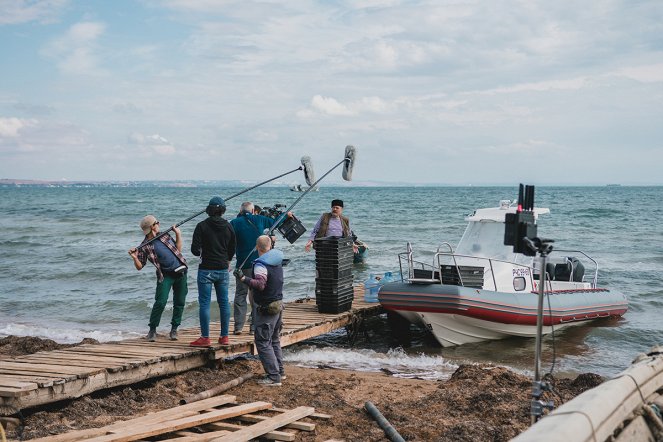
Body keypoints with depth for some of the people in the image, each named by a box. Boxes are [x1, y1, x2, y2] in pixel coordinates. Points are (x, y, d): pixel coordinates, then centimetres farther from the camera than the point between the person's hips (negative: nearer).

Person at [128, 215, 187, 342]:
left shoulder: (164, 236, 12)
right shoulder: (144, 247, -4)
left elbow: (178, 249, 19)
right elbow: (139, 266, -3)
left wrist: (178, 234, 12)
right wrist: (135, 258, -21)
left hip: (181, 271, 5)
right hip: (165, 275, -5)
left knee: (179, 302, 5)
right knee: (160, 302, -15)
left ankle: (174, 329, 16)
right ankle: (152, 330, -3)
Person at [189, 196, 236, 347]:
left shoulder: (202, 226, -10)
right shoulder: (228, 227, 3)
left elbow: (195, 249, -12)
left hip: (206, 269, -4)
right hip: (223, 270, 4)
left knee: (204, 303, -1)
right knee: (224, 302, 11)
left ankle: (205, 338, -1)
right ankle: (224, 336, 14)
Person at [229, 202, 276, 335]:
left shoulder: (235, 223, -2)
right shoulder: (259, 219, 4)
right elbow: (274, 222, 19)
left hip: (243, 265, -1)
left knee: (240, 294, 5)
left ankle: (238, 326, -1)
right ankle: (255, 325, 6)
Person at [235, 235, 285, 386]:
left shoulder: (261, 265, -18)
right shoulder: (277, 263, 9)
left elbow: (260, 285, -30)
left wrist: (243, 278, -29)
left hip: (266, 308, -9)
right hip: (278, 304, 9)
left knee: (262, 342, -5)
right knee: (274, 340, 21)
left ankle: (274, 377, -8)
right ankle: (279, 371, 27)